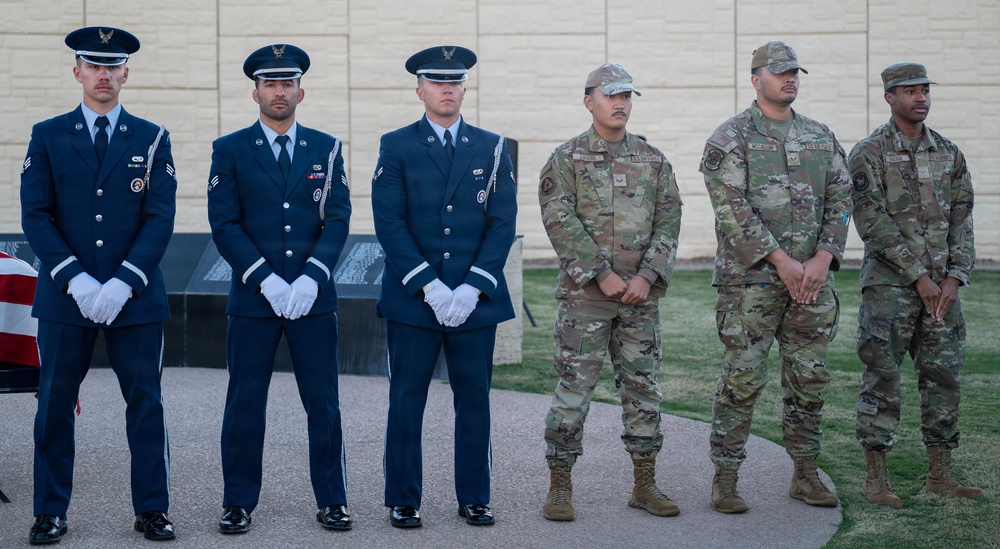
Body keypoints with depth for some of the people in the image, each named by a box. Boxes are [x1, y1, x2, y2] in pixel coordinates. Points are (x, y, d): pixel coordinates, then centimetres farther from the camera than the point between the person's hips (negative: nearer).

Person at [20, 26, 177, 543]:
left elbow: (160, 218, -1)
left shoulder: (151, 139, 6)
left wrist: (123, 283, -12)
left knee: (145, 403, 2)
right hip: (64, 295, 0)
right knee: (54, 405, 3)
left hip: (135, 297, 0)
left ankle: (152, 510, 12)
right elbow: (35, 216, 0)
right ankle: (50, 513, 13)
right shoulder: (47, 136, 7)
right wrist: (76, 280, -12)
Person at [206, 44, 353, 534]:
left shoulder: (326, 149, 8)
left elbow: (337, 219, 2)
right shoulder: (230, 151, 4)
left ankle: (332, 500, 13)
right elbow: (225, 224, -3)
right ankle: (239, 503, 13)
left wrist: (310, 277, -13)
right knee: (245, 404, 4)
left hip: (313, 297, 1)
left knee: (323, 403, 4)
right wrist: (266, 280, -14)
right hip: (252, 298, -1)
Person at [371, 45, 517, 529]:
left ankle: (474, 498, 16)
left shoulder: (492, 148, 8)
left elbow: (503, 223, 2)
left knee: (474, 399, 6)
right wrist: (428, 286, -14)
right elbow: (390, 223, -4)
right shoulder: (396, 147, 3)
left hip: (475, 300, 2)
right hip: (411, 301, -2)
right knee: (406, 400, 2)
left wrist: (472, 288, -9)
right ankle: (403, 501, 11)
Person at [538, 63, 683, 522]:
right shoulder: (566, 159, -1)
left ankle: (645, 484, 16)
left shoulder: (653, 160, 11)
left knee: (642, 387, 8)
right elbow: (560, 222, -10)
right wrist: (602, 275, -15)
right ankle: (559, 487, 4)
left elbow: (669, 220, 4)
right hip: (584, 294, -4)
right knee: (574, 388, -3)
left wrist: (647, 276, -9)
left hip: (641, 294, 4)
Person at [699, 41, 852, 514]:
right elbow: (732, 207, -12)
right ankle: (725, 479, 3)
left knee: (808, 379, 9)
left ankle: (806, 474, 20)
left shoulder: (822, 138, 14)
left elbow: (840, 200, 9)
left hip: (812, 278, 5)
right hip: (751, 278, -5)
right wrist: (781, 261, -16)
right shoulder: (730, 137, -3)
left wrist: (823, 257, -7)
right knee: (743, 380, -4)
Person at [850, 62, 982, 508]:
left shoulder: (948, 153, 11)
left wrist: (954, 278, -5)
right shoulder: (869, 153, -5)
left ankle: (940, 475, 14)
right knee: (882, 378, -3)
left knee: (943, 377, 6)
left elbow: (961, 220, 8)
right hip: (888, 283, -5)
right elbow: (873, 221, -13)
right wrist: (918, 276, -15)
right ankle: (876, 479, 3)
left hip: (942, 284, 5)